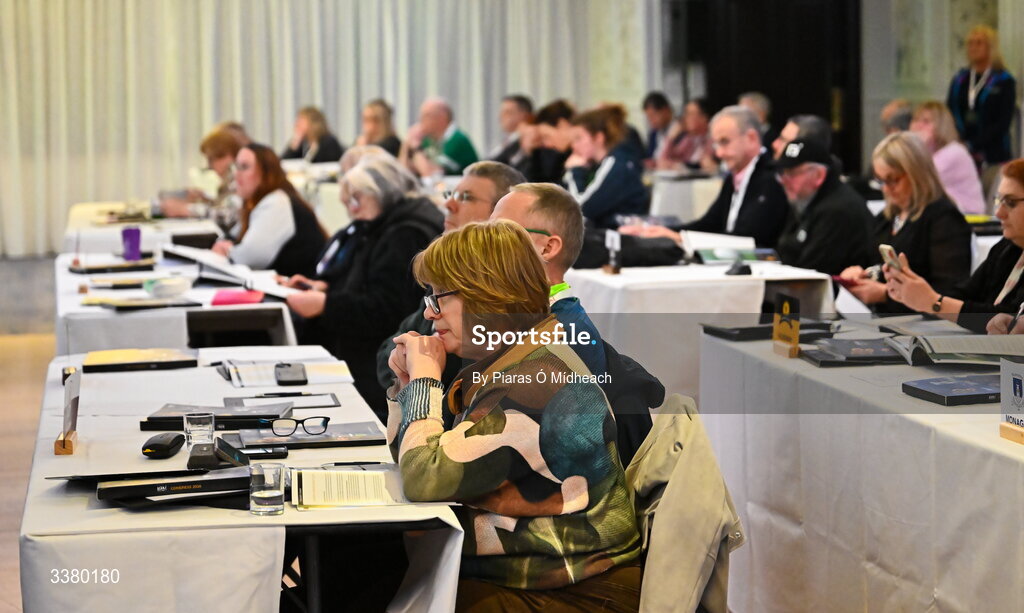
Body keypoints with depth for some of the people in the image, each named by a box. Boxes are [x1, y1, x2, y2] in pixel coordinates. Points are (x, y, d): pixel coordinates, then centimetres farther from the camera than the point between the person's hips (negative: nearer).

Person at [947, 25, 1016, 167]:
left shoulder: (1005, 82, 0)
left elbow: (1003, 123, -7)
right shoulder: (959, 81, 14)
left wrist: (973, 146, -13)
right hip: (960, 155, 3)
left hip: (992, 156, -3)